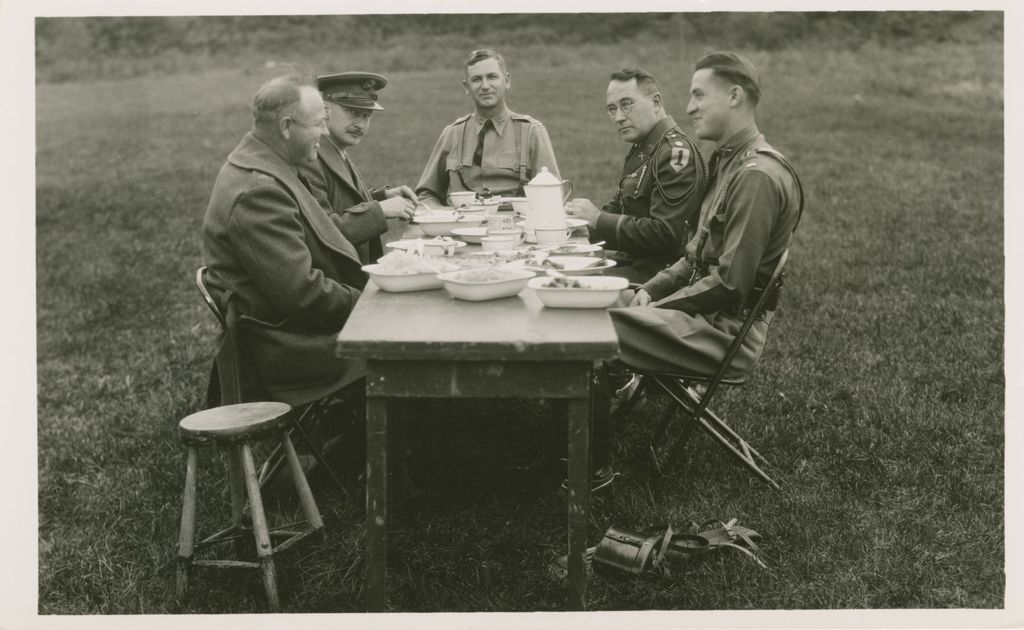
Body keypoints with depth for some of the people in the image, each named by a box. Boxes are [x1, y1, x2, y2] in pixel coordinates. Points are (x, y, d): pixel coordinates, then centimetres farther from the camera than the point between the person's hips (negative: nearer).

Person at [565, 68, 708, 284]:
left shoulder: (676, 152, -16)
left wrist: (598, 219, -18)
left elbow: (666, 235, -24)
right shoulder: (640, 149, 16)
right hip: (630, 262, 9)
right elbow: (617, 208, 21)